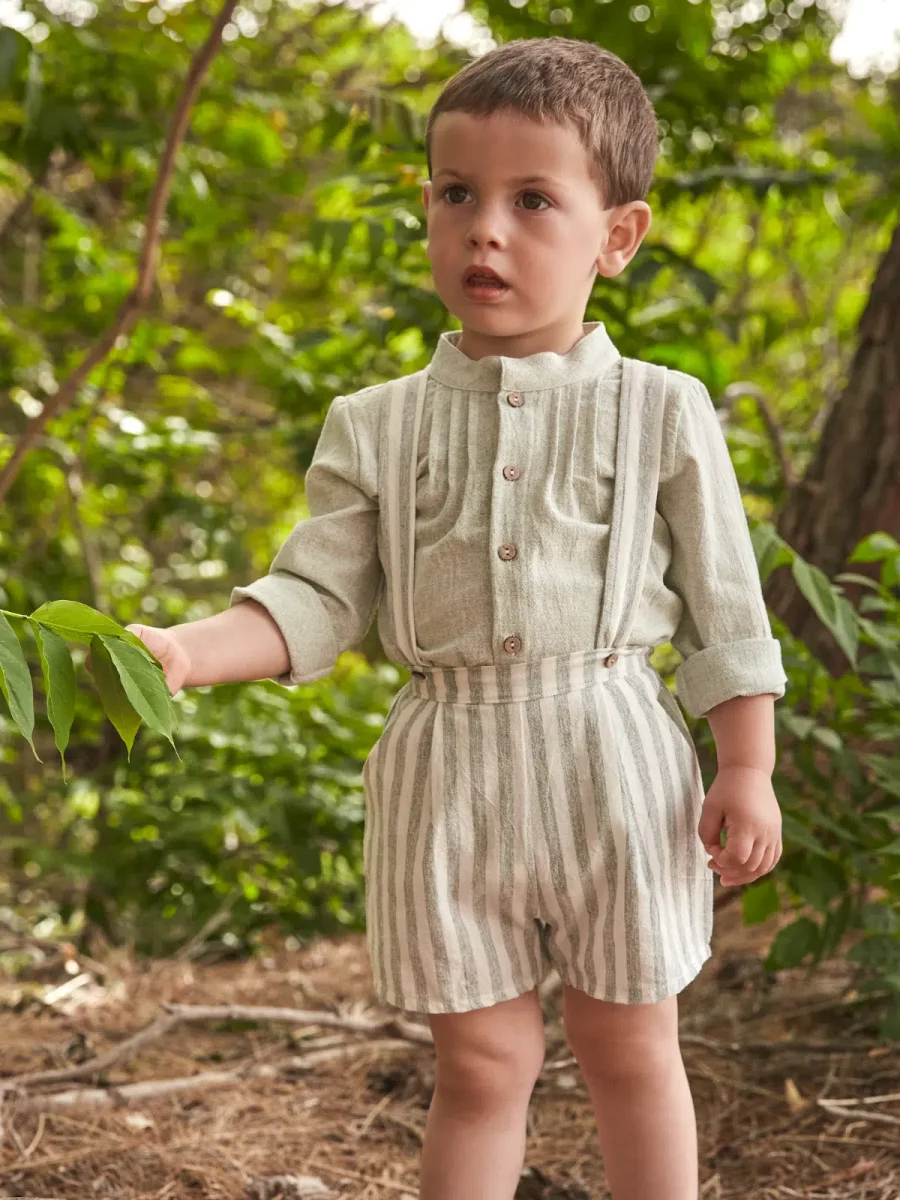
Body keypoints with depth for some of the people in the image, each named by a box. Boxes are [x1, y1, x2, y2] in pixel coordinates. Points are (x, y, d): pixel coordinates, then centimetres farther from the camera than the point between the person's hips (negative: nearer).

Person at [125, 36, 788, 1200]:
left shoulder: (662, 413, -1)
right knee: (481, 1060, 10)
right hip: (447, 771, 1)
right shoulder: (376, 426, 2)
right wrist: (185, 649, -16)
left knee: (629, 1051, 13)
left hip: (614, 763, -1)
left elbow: (724, 610, 2)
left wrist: (746, 770, -1)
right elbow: (315, 600, 0)